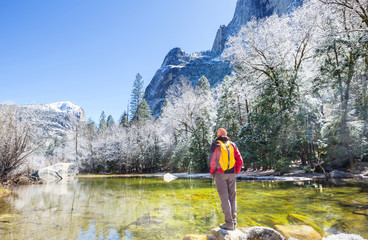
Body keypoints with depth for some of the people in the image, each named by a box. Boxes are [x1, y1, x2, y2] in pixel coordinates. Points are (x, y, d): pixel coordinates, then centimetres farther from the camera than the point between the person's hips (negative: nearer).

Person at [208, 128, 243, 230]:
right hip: (231, 174, 4)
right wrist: (236, 172, 13)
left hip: (220, 174, -4)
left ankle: (229, 223, -2)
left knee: (224, 198, -2)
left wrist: (213, 172, 3)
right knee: (232, 197, 11)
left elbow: (212, 160, -11)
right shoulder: (232, 145, 9)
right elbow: (240, 160, 5)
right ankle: (233, 222, 14)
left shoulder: (215, 145, -4)